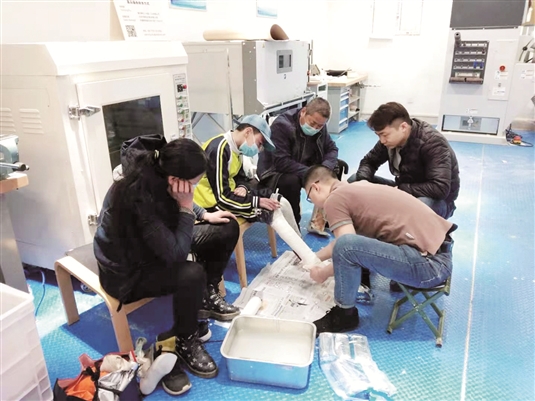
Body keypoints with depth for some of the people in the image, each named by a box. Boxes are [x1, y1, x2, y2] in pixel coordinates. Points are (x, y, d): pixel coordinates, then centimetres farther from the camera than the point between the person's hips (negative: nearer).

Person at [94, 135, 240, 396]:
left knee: (227, 229, 1)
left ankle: (206, 296, 16)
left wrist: (204, 215, -1)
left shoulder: (158, 170, -14)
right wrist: (187, 208, -31)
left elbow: (180, 202, 10)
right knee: (192, 274, -35)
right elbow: (175, 253, -33)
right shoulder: (139, 195, -38)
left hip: (159, 243, 8)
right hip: (127, 268, -8)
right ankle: (183, 342, -7)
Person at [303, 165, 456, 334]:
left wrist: (323, 273, 5)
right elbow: (351, 237, 31)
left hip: (429, 263, -10)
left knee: (345, 246, -22)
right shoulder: (359, 186, 20)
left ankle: (344, 314, 1)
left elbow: (346, 246, -13)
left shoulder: (334, 199, -7)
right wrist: (315, 257, 36)